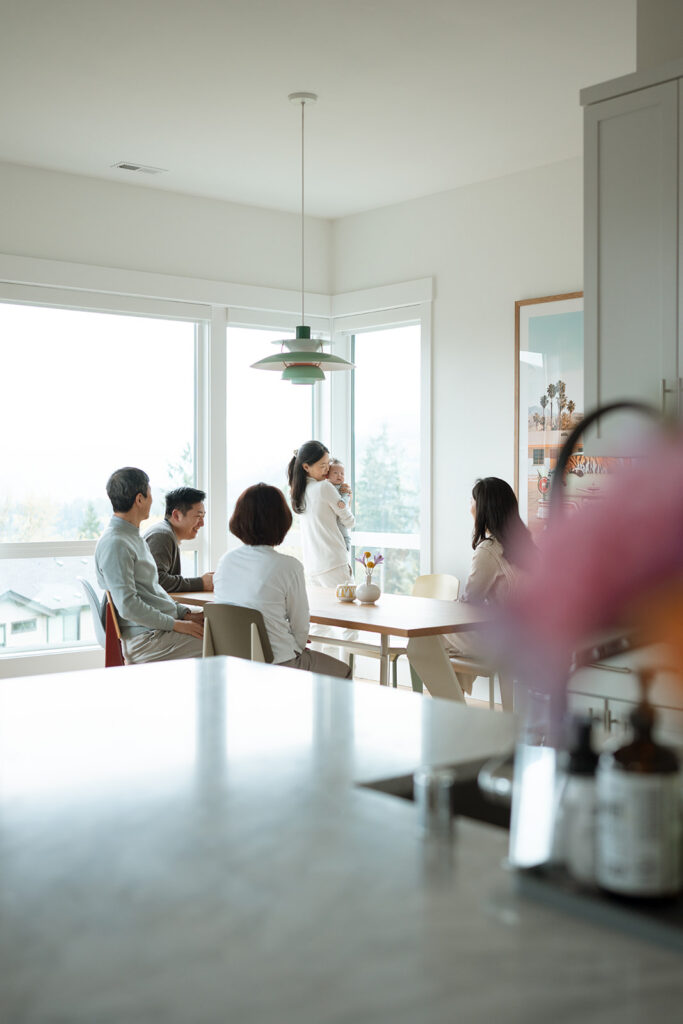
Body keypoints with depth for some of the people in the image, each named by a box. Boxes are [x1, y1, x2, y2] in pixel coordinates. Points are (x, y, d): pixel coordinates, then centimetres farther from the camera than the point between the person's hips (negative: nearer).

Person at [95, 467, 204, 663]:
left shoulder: (133, 537, 18)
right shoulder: (114, 544, -16)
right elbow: (128, 606, -21)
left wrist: (185, 613, 12)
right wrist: (176, 624, -17)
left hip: (164, 624, 10)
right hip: (146, 638, -10)